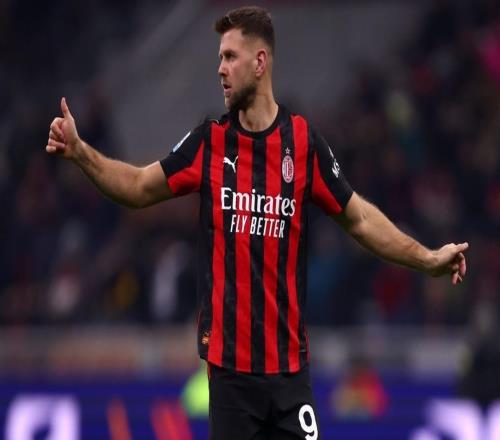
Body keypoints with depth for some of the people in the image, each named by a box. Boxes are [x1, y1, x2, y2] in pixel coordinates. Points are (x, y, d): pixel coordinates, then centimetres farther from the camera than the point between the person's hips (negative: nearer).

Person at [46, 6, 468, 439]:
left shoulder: (305, 142, 0)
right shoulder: (208, 142, 4)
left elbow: (359, 217, 8)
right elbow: (140, 187, 10)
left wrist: (428, 258, 4)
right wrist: (79, 151, -2)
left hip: (289, 361, -1)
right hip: (228, 358, 1)